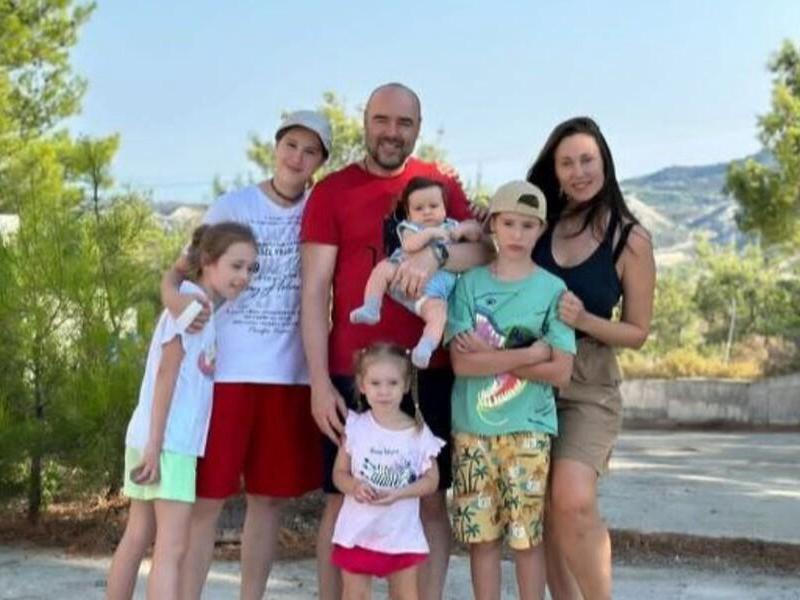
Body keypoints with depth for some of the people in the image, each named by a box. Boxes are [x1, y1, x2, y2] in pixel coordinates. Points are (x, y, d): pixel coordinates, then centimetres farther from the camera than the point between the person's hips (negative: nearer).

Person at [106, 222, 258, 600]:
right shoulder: (191, 299, -11)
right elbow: (166, 373, -16)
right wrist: (154, 444, -19)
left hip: (166, 440, 9)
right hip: (168, 441, -9)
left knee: (137, 538, 15)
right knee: (172, 546, -11)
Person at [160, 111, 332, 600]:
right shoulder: (233, 206, 0)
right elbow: (187, 267, -1)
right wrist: (172, 293, -23)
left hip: (291, 373, 3)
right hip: (228, 369, -2)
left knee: (272, 495, 9)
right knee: (208, 494, -2)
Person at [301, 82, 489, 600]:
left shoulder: (442, 186, 9)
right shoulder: (331, 192, 2)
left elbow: (484, 251, -3)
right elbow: (314, 292, -2)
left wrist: (435, 254, -24)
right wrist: (320, 381, -9)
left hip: (431, 371, 2)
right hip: (353, 373, -2)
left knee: (433, 498, 7)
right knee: (344, 499, 4)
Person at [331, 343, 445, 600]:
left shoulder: (418, 433, -7)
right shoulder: (355, 427, -5)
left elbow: (431, 479, -3)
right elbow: (339, 472, 1)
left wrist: (399, 493, -20)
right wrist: (354, 486, -22)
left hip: (403, 534, 0)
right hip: (357, 530, 0)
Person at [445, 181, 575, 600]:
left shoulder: (552, 289, 0)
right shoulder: (470, 283, 2)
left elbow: (560, 371, -6)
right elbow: (461, 362, -9)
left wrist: (490, 353, -10)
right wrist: (531, 352, -13)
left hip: (528, 430, -1)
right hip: (472, 428, 1)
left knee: (528, 536, 3)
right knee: (481, 534, 6)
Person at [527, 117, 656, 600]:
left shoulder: (631, 240, -5)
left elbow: (637, 332, -1)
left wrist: (583, 320, -18)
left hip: (588, 388, -3)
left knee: (574, 501, -23)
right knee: (545, 513, 5)